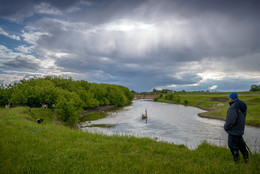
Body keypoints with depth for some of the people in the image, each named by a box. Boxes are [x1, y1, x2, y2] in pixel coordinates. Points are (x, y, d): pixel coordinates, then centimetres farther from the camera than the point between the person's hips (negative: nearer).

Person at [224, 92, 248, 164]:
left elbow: (230, 121, -28)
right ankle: (246, 157, 36)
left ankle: (236, 160, 18)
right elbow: (242, 117, 12)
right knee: (240, 143, 24)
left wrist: (225, 127, -11)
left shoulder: (233, 107, -27)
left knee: (232, 145, 7)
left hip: (234, 130, -9)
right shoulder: (242, 105, 2)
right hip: (240, 128, 9)